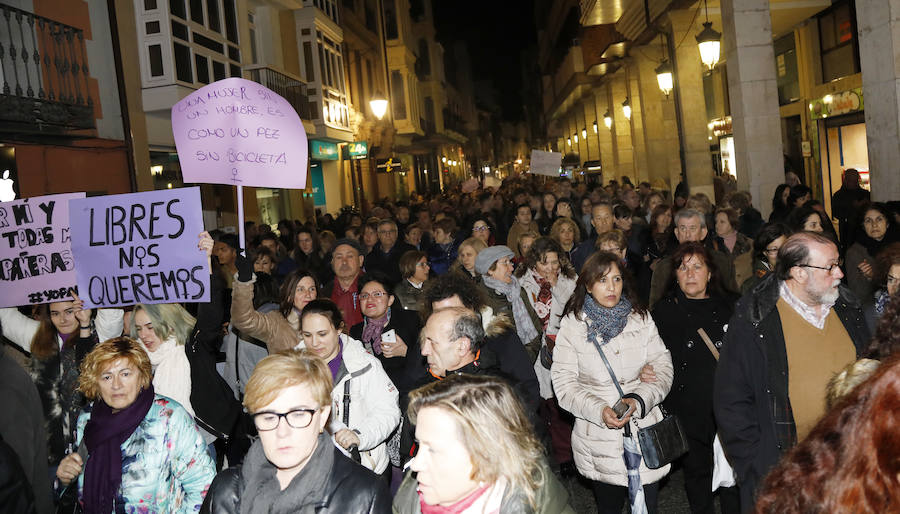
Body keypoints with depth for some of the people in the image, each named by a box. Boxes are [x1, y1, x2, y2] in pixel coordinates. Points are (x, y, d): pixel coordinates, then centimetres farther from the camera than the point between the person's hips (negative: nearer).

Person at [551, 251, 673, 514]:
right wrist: (599, 411, -22)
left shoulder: (641, 319, 4)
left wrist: (638, 401, -18)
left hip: (645, 434, 1)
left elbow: (663, 368, 0)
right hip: (599, 440, -1)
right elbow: (564, 383, -7)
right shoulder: (572, 325, -3)